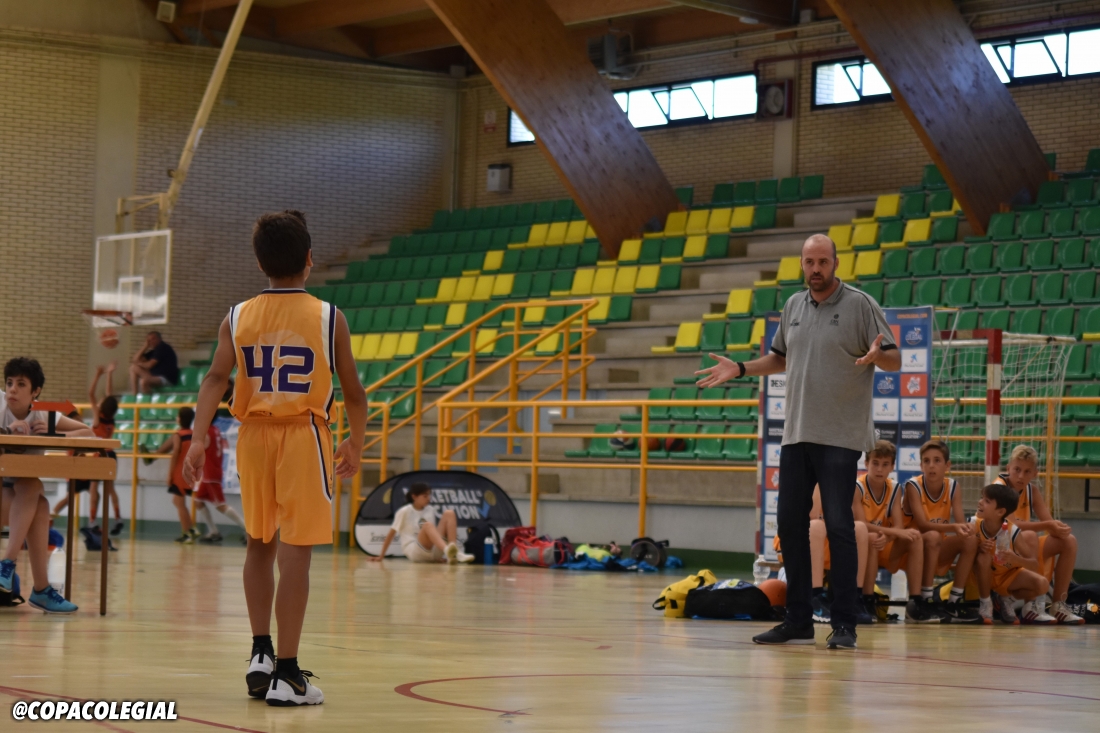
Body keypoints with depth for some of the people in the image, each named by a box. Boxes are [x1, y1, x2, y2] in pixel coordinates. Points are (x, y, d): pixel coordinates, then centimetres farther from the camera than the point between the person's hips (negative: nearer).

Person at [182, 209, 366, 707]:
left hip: (255, 434, 3)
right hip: (304, 438, -3)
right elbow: (353, 392, 1)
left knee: (259, 545, 21)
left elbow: (216, 379, -8)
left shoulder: (238, 318, 4)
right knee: (295, 554, -4)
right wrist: (356, 444, 15)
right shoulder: (328, 319, -2)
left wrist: (197, 440, -12)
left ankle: (260, 653, 21)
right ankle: (285, 674, -6)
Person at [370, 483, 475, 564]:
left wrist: (439, 555, 13)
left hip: (433, 552, 5)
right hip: (414, 552, -5)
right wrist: (381, 555, 2)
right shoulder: (404, 512, -2)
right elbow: (391, 533, 1)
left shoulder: (431, 510, 13)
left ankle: (454, 553, -29)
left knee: (449, 513, -10)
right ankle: (447, 551, -63)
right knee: (427, 525, -35)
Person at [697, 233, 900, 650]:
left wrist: (877, 355, -27)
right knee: (790, 524, 6)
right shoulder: (793, 307, 13)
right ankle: (798, 622, 14)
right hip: (796, 435, 6)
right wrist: (740, 369, 15)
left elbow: (895, 361, -6)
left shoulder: (860, 304, -4)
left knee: (838, 526, -8)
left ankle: (844, 626, -4)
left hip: (840, 438, -6)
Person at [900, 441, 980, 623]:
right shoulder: (913, 487, -15)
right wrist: (953, 527, -40)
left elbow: (961, 523, -10)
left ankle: (954, 602, -16)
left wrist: (966, 528, -35)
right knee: (933, 537, -35)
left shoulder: (953, 488, -2)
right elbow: (923, 525, -25)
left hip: (938, 553, 5)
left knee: (971, 539, -19)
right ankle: (926, 600, -30)